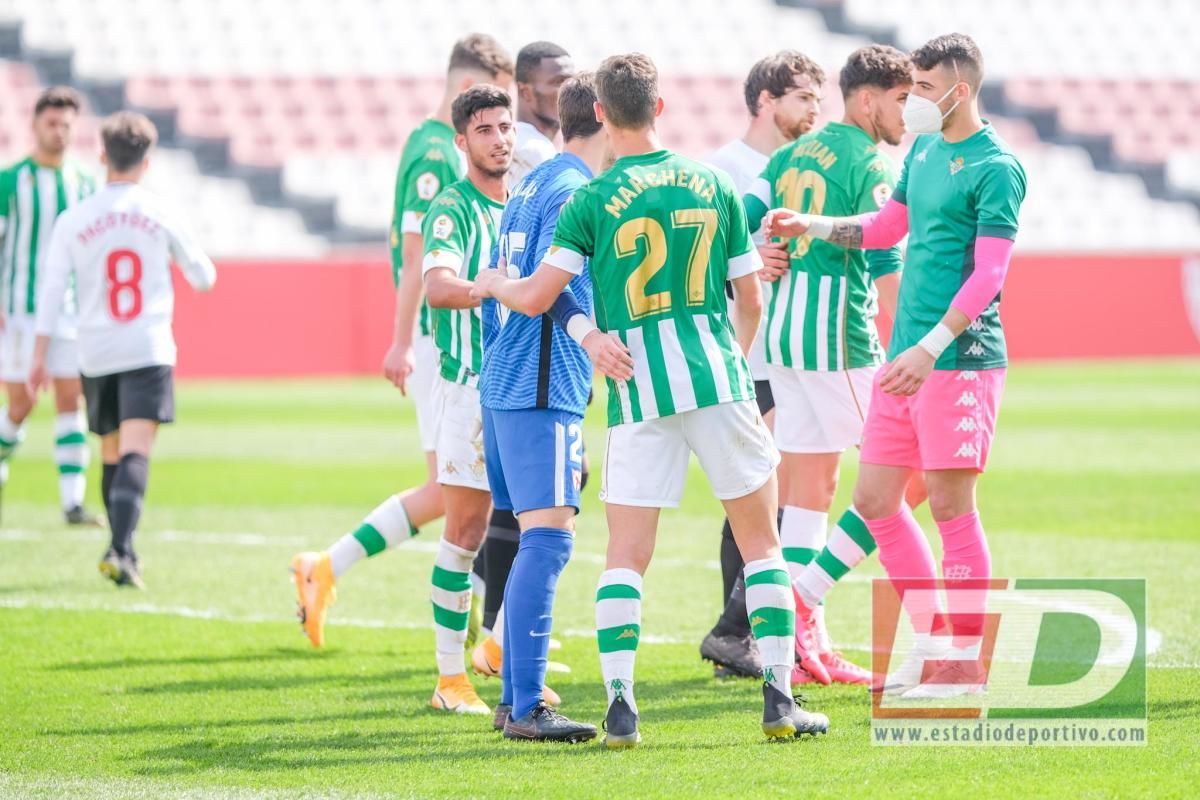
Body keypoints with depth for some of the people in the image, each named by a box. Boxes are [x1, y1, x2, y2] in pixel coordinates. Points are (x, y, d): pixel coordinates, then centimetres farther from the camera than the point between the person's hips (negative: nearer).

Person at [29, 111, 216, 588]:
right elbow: (204, 278, 12)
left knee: (112, 453, 19)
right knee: (136, 453, -12)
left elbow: (52, 292, 0)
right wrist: (183, 261, 35)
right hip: (149, 352, -2)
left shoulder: (72, 221, 2)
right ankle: (122, 549, -29)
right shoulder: (160, 215, 1)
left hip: (96, 355, 2)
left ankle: (120, 549, 27)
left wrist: (40, 357, 2)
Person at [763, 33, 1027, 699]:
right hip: (904, 357, 9)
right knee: (874, 500, 8)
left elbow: (989, 274, -17)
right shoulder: (924, 151, 15)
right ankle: (933, 641, 18)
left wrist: (932, 348, -24)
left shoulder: (995, 168, -11)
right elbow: (887, 226, 29)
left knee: (950, 505, -5)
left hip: (960, 361, -9)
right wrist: (811, 226, 18)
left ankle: (967, 662, 3)